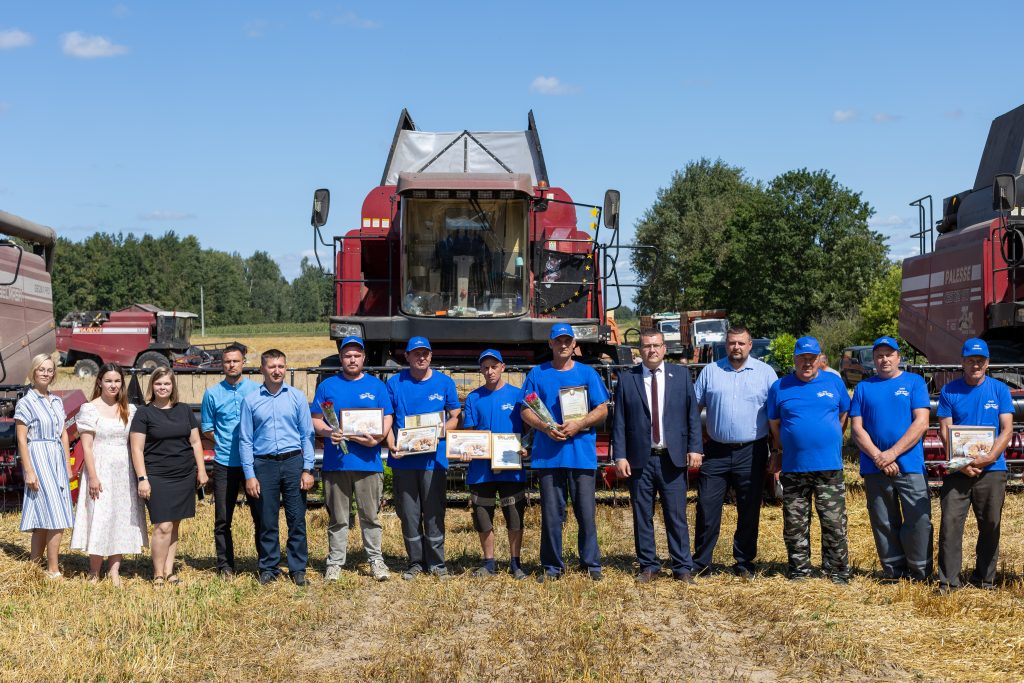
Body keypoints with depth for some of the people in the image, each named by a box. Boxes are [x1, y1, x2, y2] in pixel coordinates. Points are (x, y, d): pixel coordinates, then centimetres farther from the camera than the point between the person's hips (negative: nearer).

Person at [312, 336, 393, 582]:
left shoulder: (376, 385, 9)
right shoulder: (327, 386, 9)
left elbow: (387, 418, 6)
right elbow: (315, 420, 8)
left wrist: (377, 438, -13)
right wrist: (328, 432, -14)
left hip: (368, 461, 0)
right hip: (336, 462, 0)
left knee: (370, 515, 4)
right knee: (337, 517, 6)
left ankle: (376, 560, 12)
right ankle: (335, 562, 13)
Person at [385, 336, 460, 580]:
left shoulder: (444, 382, 6)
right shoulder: (395, 383, 6)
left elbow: (455, 417, 10)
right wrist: (392, 445, -11)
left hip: (434, 457, -1)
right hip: (403, 458, 1)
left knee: (434, 512, 1)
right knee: (408, 514, 6)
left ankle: (436, 562, 12)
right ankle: (415, 562, 17)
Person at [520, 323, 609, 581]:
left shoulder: (588, 373, 9)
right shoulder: (537, 374, 9)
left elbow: (602, 410, 6)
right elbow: (525, 410, 7)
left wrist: (578, 425, -11)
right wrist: (546, 428, -12)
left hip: (582, 453, 0)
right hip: (548, 454, 0)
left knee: (586, 511, -1)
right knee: (551, 513, 3)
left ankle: (591, 564, 9)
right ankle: (552, 567, 11)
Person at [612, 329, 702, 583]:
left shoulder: (682, 375, 7)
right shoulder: (627, 380, 5)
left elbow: (693, 415, 6)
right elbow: (619, 421, 3)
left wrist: (695, 448, -3)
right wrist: (620, 456, -4)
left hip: (673, 458, 0)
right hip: (639, 459, 0)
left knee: (677, 515, 1)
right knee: (642, 516, 6)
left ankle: (682, 568, 9)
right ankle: (648, 566, 16)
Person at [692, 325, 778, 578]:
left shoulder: (765, 372, 2)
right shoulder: (710, 371, 5)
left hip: (751, 453, -1)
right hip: (716, 451, 1)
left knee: (749, 512, 7)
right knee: (707, 509, 1)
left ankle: (744, 562, 19)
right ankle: (700, 562, 11)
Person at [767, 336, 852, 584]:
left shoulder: (834, 383, 7)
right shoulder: (780, 387, 6)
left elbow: (843, 417, 15)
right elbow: (774, 425, 13)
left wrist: (828, 442, 12)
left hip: (829, 468, 0)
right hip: (793, 468, 1)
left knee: (834, 523, -1)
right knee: (795, 525, 6)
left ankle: (837, 572, 9)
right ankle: (799, 571, 17)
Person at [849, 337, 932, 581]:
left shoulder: (914, 382, 6)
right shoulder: (863, 387, 12)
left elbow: (921, 423, -4)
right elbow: (856, 428, 5)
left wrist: (892, 453, -12)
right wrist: (878, 457, -10)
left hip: (910, 467, -2)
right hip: (874, 468, 2)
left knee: (919, 521, -6)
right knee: (884, 525, 6)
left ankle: (920, 574, 5)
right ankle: (894, 572, 16)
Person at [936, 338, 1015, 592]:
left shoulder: (1000, 390, 5)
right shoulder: (949, 391, 4)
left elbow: (1007, 430, -1)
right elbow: (945, 431, 0)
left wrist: (990, 457, -16)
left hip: (992, 470, 1)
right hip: (957, 470, -1)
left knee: (990, 525, 7)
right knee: (950, 523, -7)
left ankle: (985, 579, 20)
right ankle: (948, 581, -2)